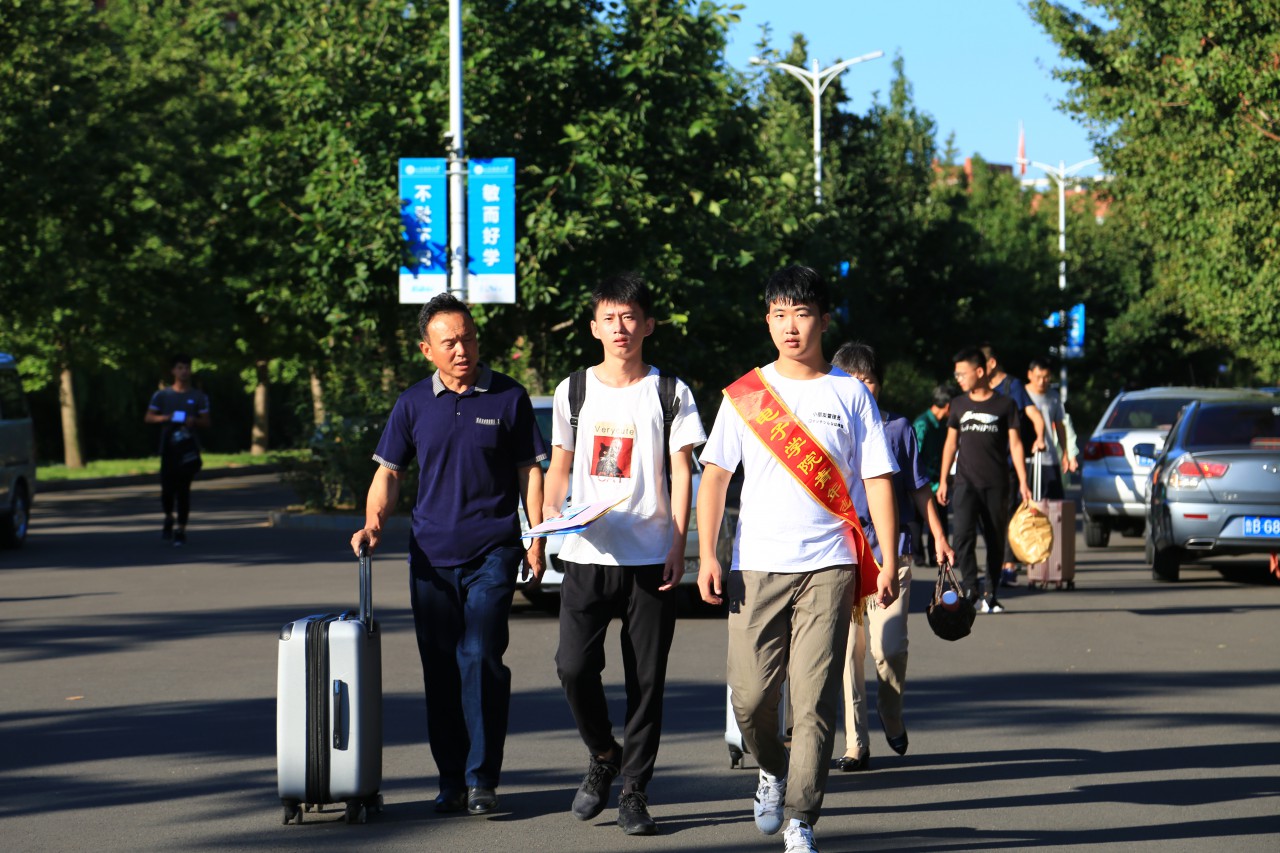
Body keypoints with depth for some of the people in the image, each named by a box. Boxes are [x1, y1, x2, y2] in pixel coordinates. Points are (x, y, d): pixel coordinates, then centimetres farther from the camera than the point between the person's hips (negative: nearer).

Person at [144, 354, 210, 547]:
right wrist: (165, 418, -11)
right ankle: (169, 518, 27)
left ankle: (181, 529, 0)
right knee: (167, 488, -2)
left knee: (183, 488, -5)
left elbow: (207, 422, 10)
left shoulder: (199, 397, 8)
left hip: (189, 448, 0)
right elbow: (148, 417, 8)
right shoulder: (162, 395, 7)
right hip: (168, 447, 0)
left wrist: (194, 421, -12)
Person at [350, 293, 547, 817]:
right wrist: (373, 524, -6)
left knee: (480, 659, -12)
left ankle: (482, 780, -7)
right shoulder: (413, 404, 8)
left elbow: (530, 472, 7)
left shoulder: (509, 398, 4)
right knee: (440, 670, 4)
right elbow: (389, 472, 11)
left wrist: (537, 540, 0)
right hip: (431, 554, 3)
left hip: (491, 553, -3)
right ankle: (451, 780, 12)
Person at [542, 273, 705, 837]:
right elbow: (560, 467, 15)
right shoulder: (573, 391, 11)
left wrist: (678, 544, -7)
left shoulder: (669, 393, 5)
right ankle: (602, 756, 15)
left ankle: (634, 790, 8)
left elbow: (681, 470, 2)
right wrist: (549, 519, -3)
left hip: (651, 557, -1)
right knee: (574, 665, -10)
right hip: (586, 555, 1)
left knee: (646, 678, -1)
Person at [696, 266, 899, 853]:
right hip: (756, 566, 1)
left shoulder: (850, 395, 6)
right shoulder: (745, 395, 8)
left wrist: (888, 562, -3)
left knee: (815, 700, -7)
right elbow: (715, 475, 7)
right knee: (750, 695, 0)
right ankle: (772, 771, 30)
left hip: (828, 566, -1)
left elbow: (877, 480, 5)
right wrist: (707, 555, -3)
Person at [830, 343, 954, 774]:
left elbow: (919, 488, 15)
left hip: (891, 552, 0)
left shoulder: (898, 429, 8)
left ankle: (892, 719, 17)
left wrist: (939, 538, 13)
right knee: (849, 649, -1)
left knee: (889, 647, -10)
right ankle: (855, 744, 5)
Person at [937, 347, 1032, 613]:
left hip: (996, 484, -1)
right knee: (963, 534, -15)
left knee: (996, 541, 3)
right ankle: (970, 589, -16)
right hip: (966, 482, 1)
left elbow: (1015, 444, 2)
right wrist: (943, 481, 12)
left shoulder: (1005, 404, 2)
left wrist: (1023, 483, -4)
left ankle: (991, 594, 12)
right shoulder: (959, 405, 11)